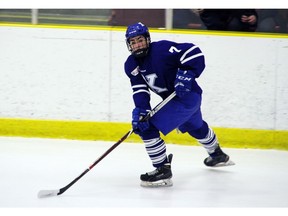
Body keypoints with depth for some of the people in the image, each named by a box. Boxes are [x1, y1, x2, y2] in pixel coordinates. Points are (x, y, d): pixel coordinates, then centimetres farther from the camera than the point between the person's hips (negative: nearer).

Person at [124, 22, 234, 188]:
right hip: (172, 98, 10)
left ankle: (163, 171, -13)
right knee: (196, 128, 35)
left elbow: (194, 52, -25)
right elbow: (139, 89, -8)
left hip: (187, 95, -10)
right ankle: (218, 155, 62)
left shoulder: (162, 48, -23)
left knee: (148, 128, -19)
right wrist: (140, 110, -24)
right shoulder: (131, 65, -1)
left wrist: (187, 73, -35)